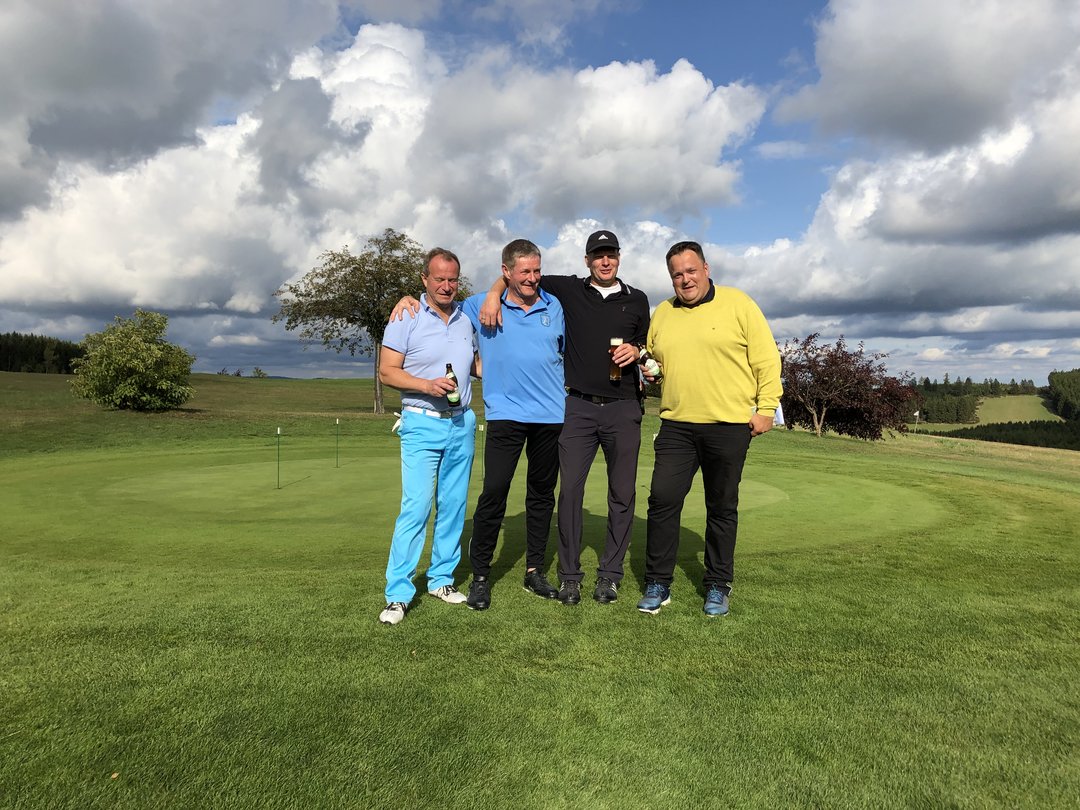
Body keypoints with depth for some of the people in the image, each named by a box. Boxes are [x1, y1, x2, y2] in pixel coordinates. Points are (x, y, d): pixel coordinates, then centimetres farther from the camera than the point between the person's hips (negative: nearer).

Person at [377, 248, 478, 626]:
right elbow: (387, 371, -7)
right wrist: (427, 385, -21)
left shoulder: (467, 318, 10)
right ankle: (398, 594, -3)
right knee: (416, 506, -11)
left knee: (453, 506, 8)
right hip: (422, 424, -5)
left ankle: (442, 579, 21)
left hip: (462, 423, 5)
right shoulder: (406, 318, -4)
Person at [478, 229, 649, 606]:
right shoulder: (569, 289, 7)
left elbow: (648, 347, 19)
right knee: (570, 489, -2)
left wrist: (636, 351, -3)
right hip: (579, 407, -1)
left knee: (622, 493, 5)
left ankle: (610, 573, 17)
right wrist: (494, 294, -7)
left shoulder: (637, 300, 11)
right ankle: (569, 575, 10)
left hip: (623, 408, 1)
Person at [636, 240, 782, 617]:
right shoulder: (662, 313, 12)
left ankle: (718, 587, 23)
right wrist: (649, 370, 3)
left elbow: (767, 359, -1)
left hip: (729, 426, -3)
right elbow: (652, 358, 26)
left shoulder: (738, 304, 0)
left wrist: (765, 407, -7)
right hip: (676, 426, 3)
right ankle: (657, 585, 11)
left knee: (722, 508, 8)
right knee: (662, 500, -3)